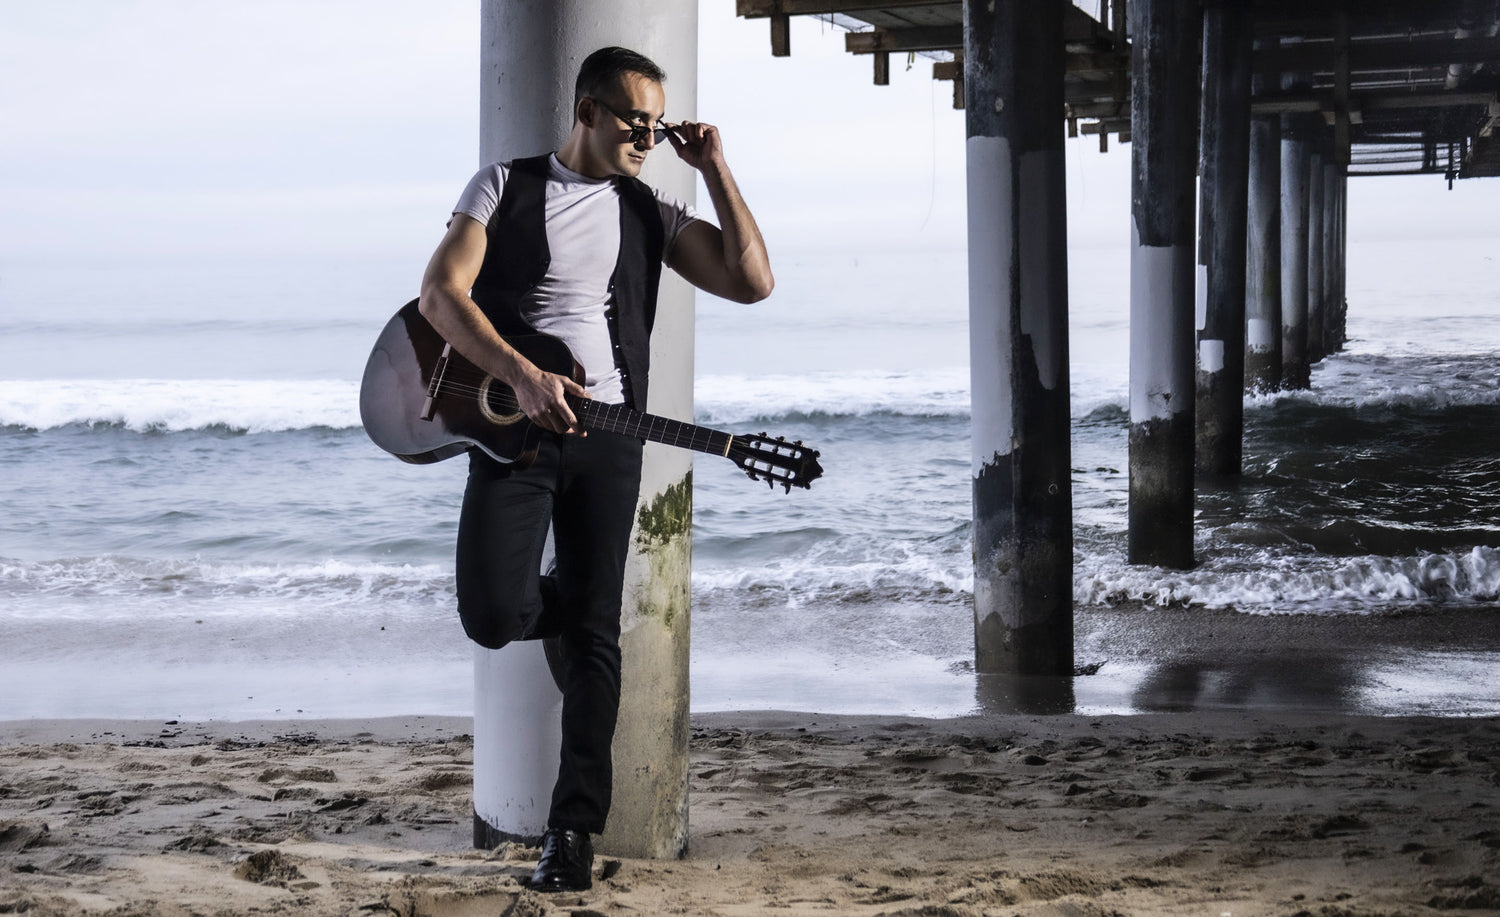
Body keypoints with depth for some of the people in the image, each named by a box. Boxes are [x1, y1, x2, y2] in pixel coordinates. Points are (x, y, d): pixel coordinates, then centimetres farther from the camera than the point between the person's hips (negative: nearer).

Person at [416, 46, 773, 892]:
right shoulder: (507, 185, 5)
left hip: (606, 435, 2)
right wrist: (522, 377, -19)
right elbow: (441, 293, -6)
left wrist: (716, 169, 0)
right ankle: (572, 604, 21)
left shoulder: (651, 213, 12)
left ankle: (575, 828, 3)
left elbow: (753, 281, 2)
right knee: (495, 616, -15)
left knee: (594, 637, -2)